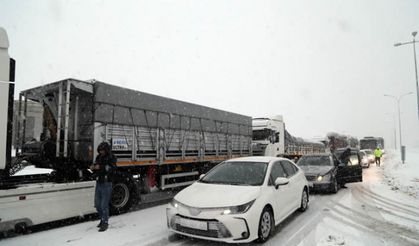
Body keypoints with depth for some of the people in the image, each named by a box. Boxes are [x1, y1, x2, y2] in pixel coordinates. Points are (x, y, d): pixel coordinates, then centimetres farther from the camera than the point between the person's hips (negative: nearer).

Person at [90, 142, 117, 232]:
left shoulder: (111, 157, -7)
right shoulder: (99, 157, 12)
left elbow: (112, 168, -21)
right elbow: (96, 169, 20)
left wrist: (101, 167, -26)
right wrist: (93, 168, -3)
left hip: (106, 184, -7)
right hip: (98, 183, 7)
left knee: (104, 205, -4)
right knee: (97, 204, 14)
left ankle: (105, 223, 8)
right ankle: (102, 219, 33)